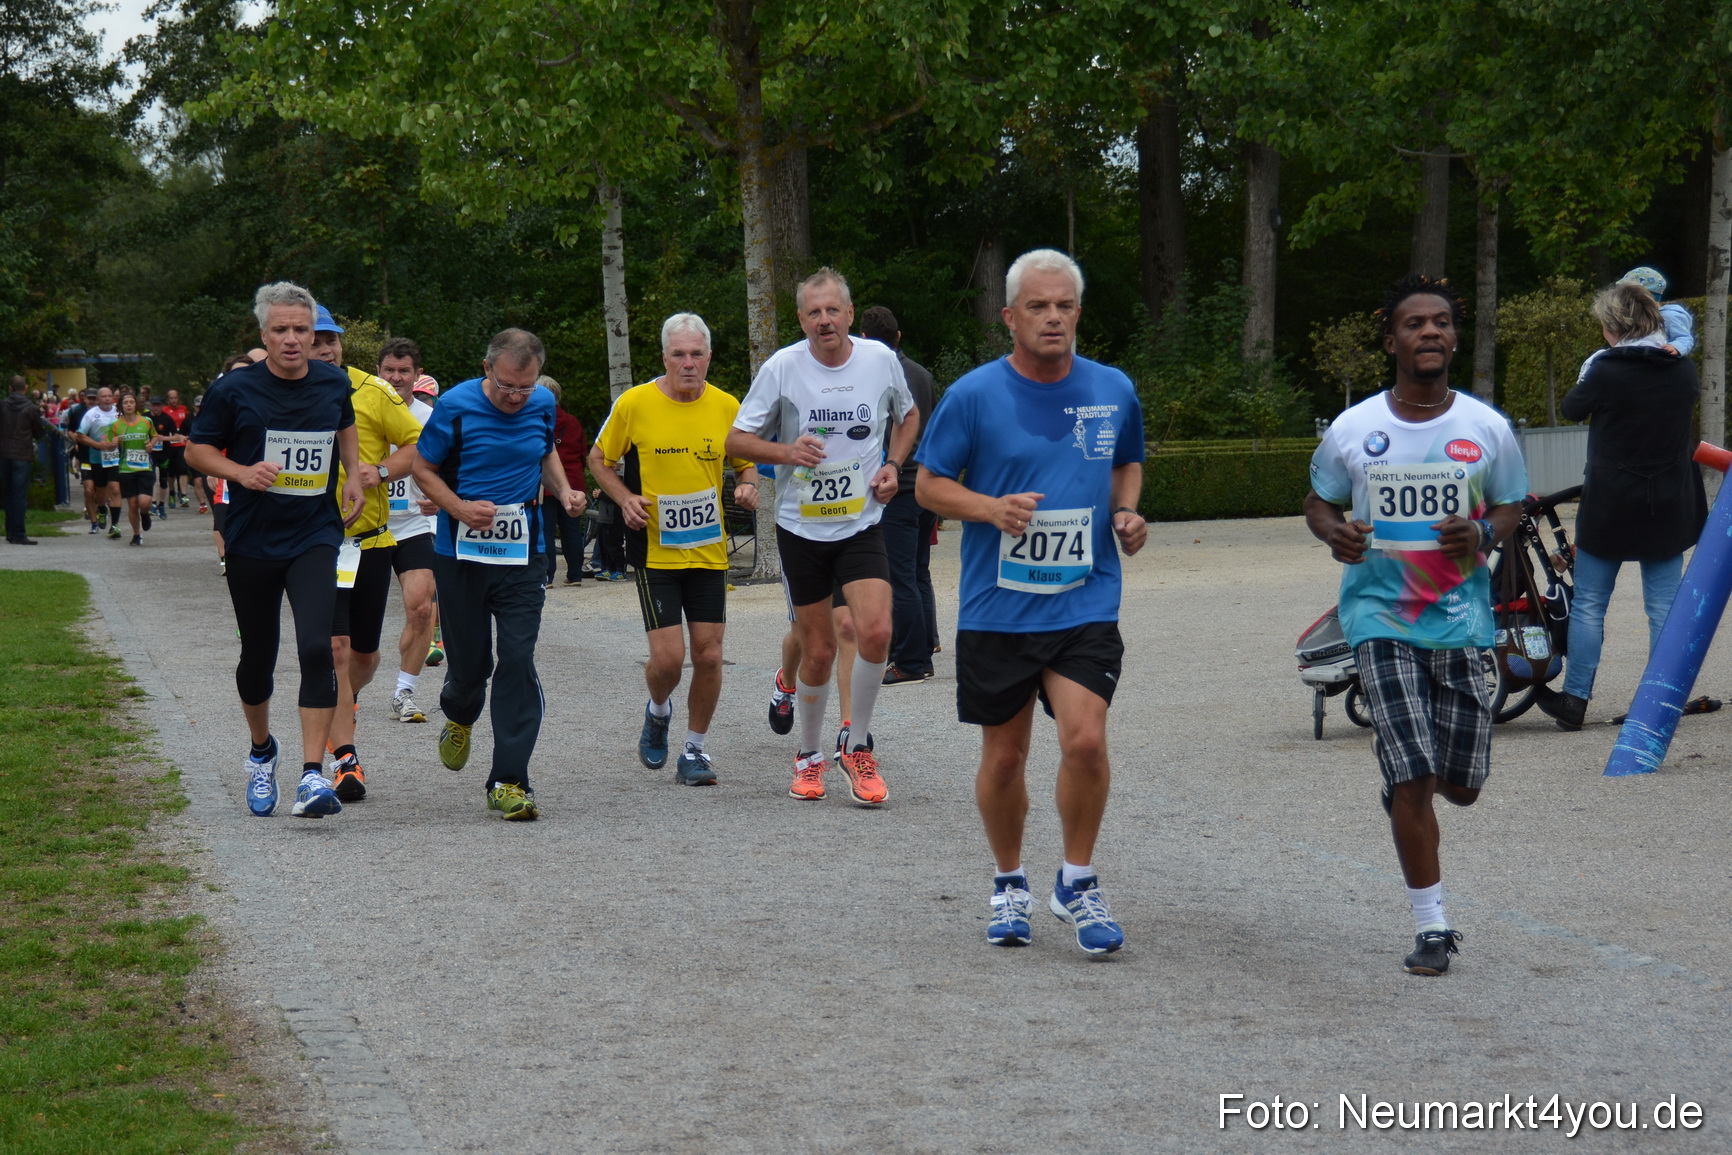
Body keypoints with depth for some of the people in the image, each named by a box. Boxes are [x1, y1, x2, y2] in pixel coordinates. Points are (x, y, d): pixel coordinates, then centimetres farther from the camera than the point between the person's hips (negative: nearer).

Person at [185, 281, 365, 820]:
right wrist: (241, 472, -16)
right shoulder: (235, 389, -6)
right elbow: (197, 450, 2)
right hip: (252, 541, 0)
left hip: (314, 538, 0)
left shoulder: (334, 384, 2)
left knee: (316, 648, -18)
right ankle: (261, 751, 40)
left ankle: (313, 776, -21)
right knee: (258, 656, 12)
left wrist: (354, 477, 11)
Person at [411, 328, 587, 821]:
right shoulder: (455, 406, -9)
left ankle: (509, 781, -4)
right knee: (469, 664, 5)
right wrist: (459, 508, -17)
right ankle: (459, 717, 43)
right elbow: (423, 469, 0)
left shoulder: (542, 405, 2)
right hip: (461, 554, -2)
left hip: (522, 556, 2)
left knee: (517, 662, -8)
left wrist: (564, 491, 3)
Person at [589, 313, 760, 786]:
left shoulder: (727, 407, 1)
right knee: (667, 657, -9)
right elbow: (598, 459, 7)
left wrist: (748, 486, -8)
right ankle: (658, 711, 25)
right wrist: (625, 498, -9)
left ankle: (695, 750, 17)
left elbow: (747, 463, 15)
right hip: (654, 549, -2)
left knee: (708, 655, 0)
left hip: (709, 550, 2)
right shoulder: (634, 404, -6)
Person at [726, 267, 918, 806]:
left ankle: (856, 749, 1)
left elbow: (908, 416, 18)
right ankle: (808, 756, 27)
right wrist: (786, 451, -21)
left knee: (876, 631, -19)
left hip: (862, 524, 1)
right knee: (818, 652, 4)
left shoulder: (881, 359, -3)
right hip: (801, 527, -1)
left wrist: (892, 465, 1)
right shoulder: (782, 367, -8)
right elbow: (737, 440, -3)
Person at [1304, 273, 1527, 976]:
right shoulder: (1352, 430, 0)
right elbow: (1318, 500, 13)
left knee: (1461, 784, 4)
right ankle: (1431, 925, 0)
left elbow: (1511, 505, 12)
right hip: (1381, 619, -2)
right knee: (1411, 778, -12)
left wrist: (1484, 534, -10)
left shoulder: (1487, 427, 2)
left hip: (1463, 620, 2)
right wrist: (1333, 533, -10)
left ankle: (1412, 783, 42)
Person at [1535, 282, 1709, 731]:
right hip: (1668, 508, 4)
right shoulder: (1684, 370, 0)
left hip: (1609, 508, -4)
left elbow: (1572, 408, 1)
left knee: (1588, 605, 6)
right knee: (1665, 606, 8)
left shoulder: (1608, 369, -15)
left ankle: (1574, 701, 8)